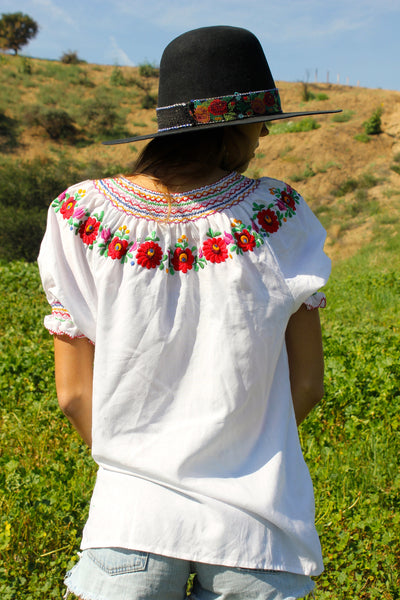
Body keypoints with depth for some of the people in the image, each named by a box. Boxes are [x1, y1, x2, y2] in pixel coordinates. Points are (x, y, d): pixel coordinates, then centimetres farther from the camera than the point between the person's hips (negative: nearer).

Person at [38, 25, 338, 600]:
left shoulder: (81, 215, -10)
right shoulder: (280, 215, -11)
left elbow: (75, 394, -6)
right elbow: (306, 384, -5)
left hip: (132, 517, 0)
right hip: (257, 521, 1)